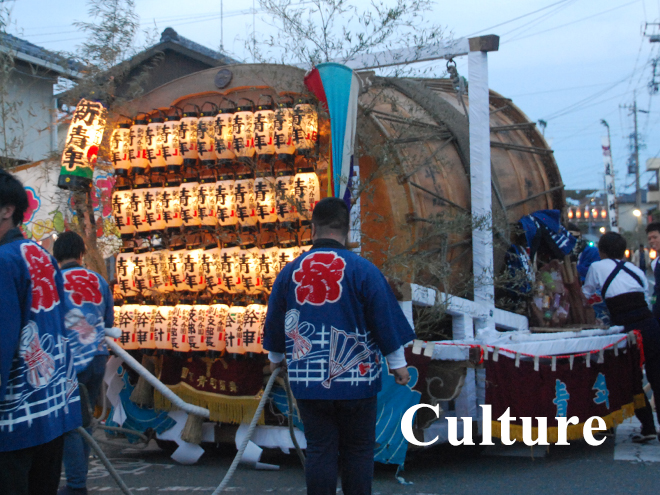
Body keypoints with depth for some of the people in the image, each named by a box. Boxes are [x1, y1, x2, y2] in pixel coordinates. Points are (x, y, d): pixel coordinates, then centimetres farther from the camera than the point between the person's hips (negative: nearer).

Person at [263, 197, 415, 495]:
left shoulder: (289, 272, 2)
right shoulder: (362, 270, -8)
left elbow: (274, 323, 14)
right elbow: (386, 320, -5)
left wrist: (275, 357, 31)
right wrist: (397, 364, 7)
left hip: (308, 381, 2)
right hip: (356, 380, -2)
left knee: (319, 451, 8)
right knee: (358, 451, 7)